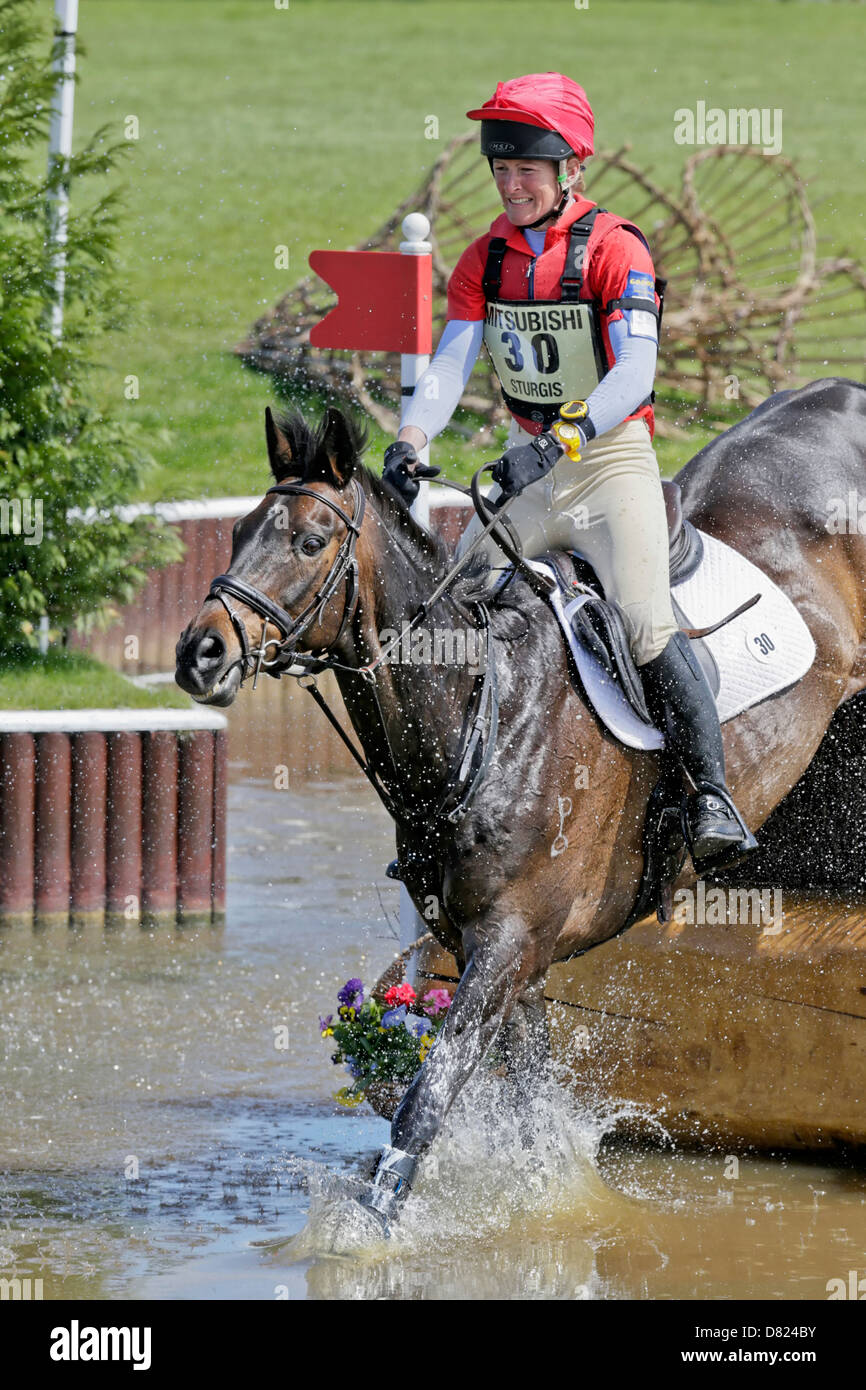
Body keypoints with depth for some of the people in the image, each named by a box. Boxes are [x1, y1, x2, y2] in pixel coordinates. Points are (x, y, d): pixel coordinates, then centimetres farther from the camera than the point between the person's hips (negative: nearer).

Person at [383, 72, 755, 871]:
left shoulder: (616, 250, -10)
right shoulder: (484, 262, 6)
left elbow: (635, 371, -22)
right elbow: (451, 364, -3)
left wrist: (562, 437, -36)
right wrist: (410, 440, -23)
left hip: (614, 456, -5)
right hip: (527, 468, 5)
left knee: (648, 625, -24)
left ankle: (712, 798, -24)